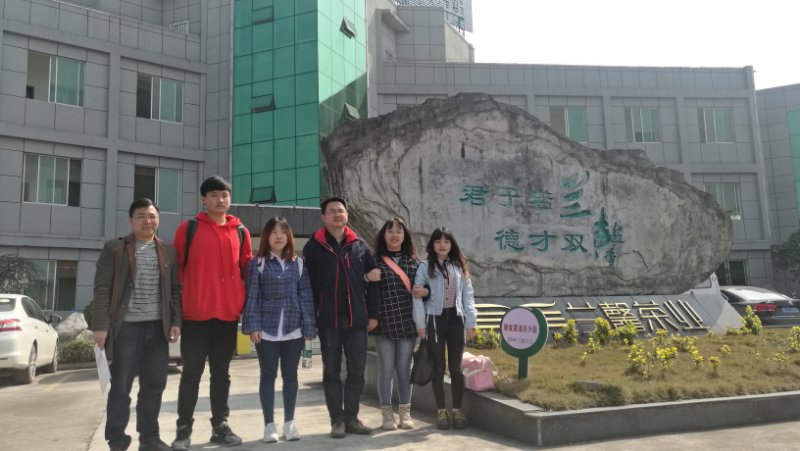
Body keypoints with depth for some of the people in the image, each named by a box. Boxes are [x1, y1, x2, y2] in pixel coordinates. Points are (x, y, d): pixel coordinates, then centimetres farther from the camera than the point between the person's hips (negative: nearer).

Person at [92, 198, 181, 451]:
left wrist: (176, 321, 2)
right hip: (126, 327, -3)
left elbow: (175, 290, 12)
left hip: (157, 327, 4)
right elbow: (102, 289, -4)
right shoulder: (114, 249, 0)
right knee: (120, 387, 1)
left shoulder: (168, 252, 11)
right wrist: (102, 325, -10)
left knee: (154, 385, 9)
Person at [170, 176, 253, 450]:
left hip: (228, 313, 3)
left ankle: (220, 426, 20)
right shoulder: (188, 228, 1)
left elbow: (247, 268, 12)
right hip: (195, 313, -2)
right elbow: (176, 266, 2)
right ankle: (184, 429, 14)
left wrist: (245, 303, 7)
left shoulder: (240, 231, 8)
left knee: (221, 373, 11)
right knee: (192, 372, 3)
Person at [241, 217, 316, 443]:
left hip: (293, 330, 2)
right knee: (268, 375, 6)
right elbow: (252, 297, -2)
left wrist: (309, 328, 0)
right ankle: (269, 424, 16)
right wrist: (253, 326, -10)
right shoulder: (257, 264, 1)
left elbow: (306, 297, 5)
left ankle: (289, 422, 21)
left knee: (290, 375, 9)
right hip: (266, 330, -2)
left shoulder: (298, 264, 7)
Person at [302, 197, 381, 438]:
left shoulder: (359, 245, 9)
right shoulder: (313, 246, 1)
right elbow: (309, 284, -2)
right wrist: (310, 317, -7)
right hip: (328, 320, -2)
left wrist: (373, 314, 4)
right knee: (332, 372, 6)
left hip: (356, 318, 3)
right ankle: (337, 420, 15)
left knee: (357, 371, 7)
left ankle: (352, 417, 20)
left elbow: (372, 278, 8)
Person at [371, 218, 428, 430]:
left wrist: (426, 291, -7)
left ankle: (405, 412, 21)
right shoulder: (375, 261, 1)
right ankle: (387, 413, 15)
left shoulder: (413, 261, 9)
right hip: (384, 322, -2)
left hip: (407, 322, 2)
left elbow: (422, 286, 15)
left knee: (404, 368, 9)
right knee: (386, 368, 3)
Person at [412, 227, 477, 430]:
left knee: (456, 367, 8)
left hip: (456, 318, 2)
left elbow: (468, 295, 7)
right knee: (438, 367, 4)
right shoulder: (425, 267, 0)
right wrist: (420, 324, -8)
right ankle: (441, 411, 13)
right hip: (435, 319, -2)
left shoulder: (459, 266, 8)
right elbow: (417, 296, -4)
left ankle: (457, 410, 17)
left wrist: (471, 322, 3)